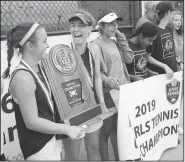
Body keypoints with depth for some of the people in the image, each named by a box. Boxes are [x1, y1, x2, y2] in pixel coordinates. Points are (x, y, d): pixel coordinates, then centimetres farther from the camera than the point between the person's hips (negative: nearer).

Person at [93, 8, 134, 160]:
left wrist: (121, 38, -1)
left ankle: (118, 157, 35)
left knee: (117, 127, 20)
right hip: (107, 94, -8)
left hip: (122, 91, 8)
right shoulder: (96, 45, -14)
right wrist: (107, 80, -36)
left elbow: (129, 58, 4)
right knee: (106, 130, 5)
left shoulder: (114, 42, 11)